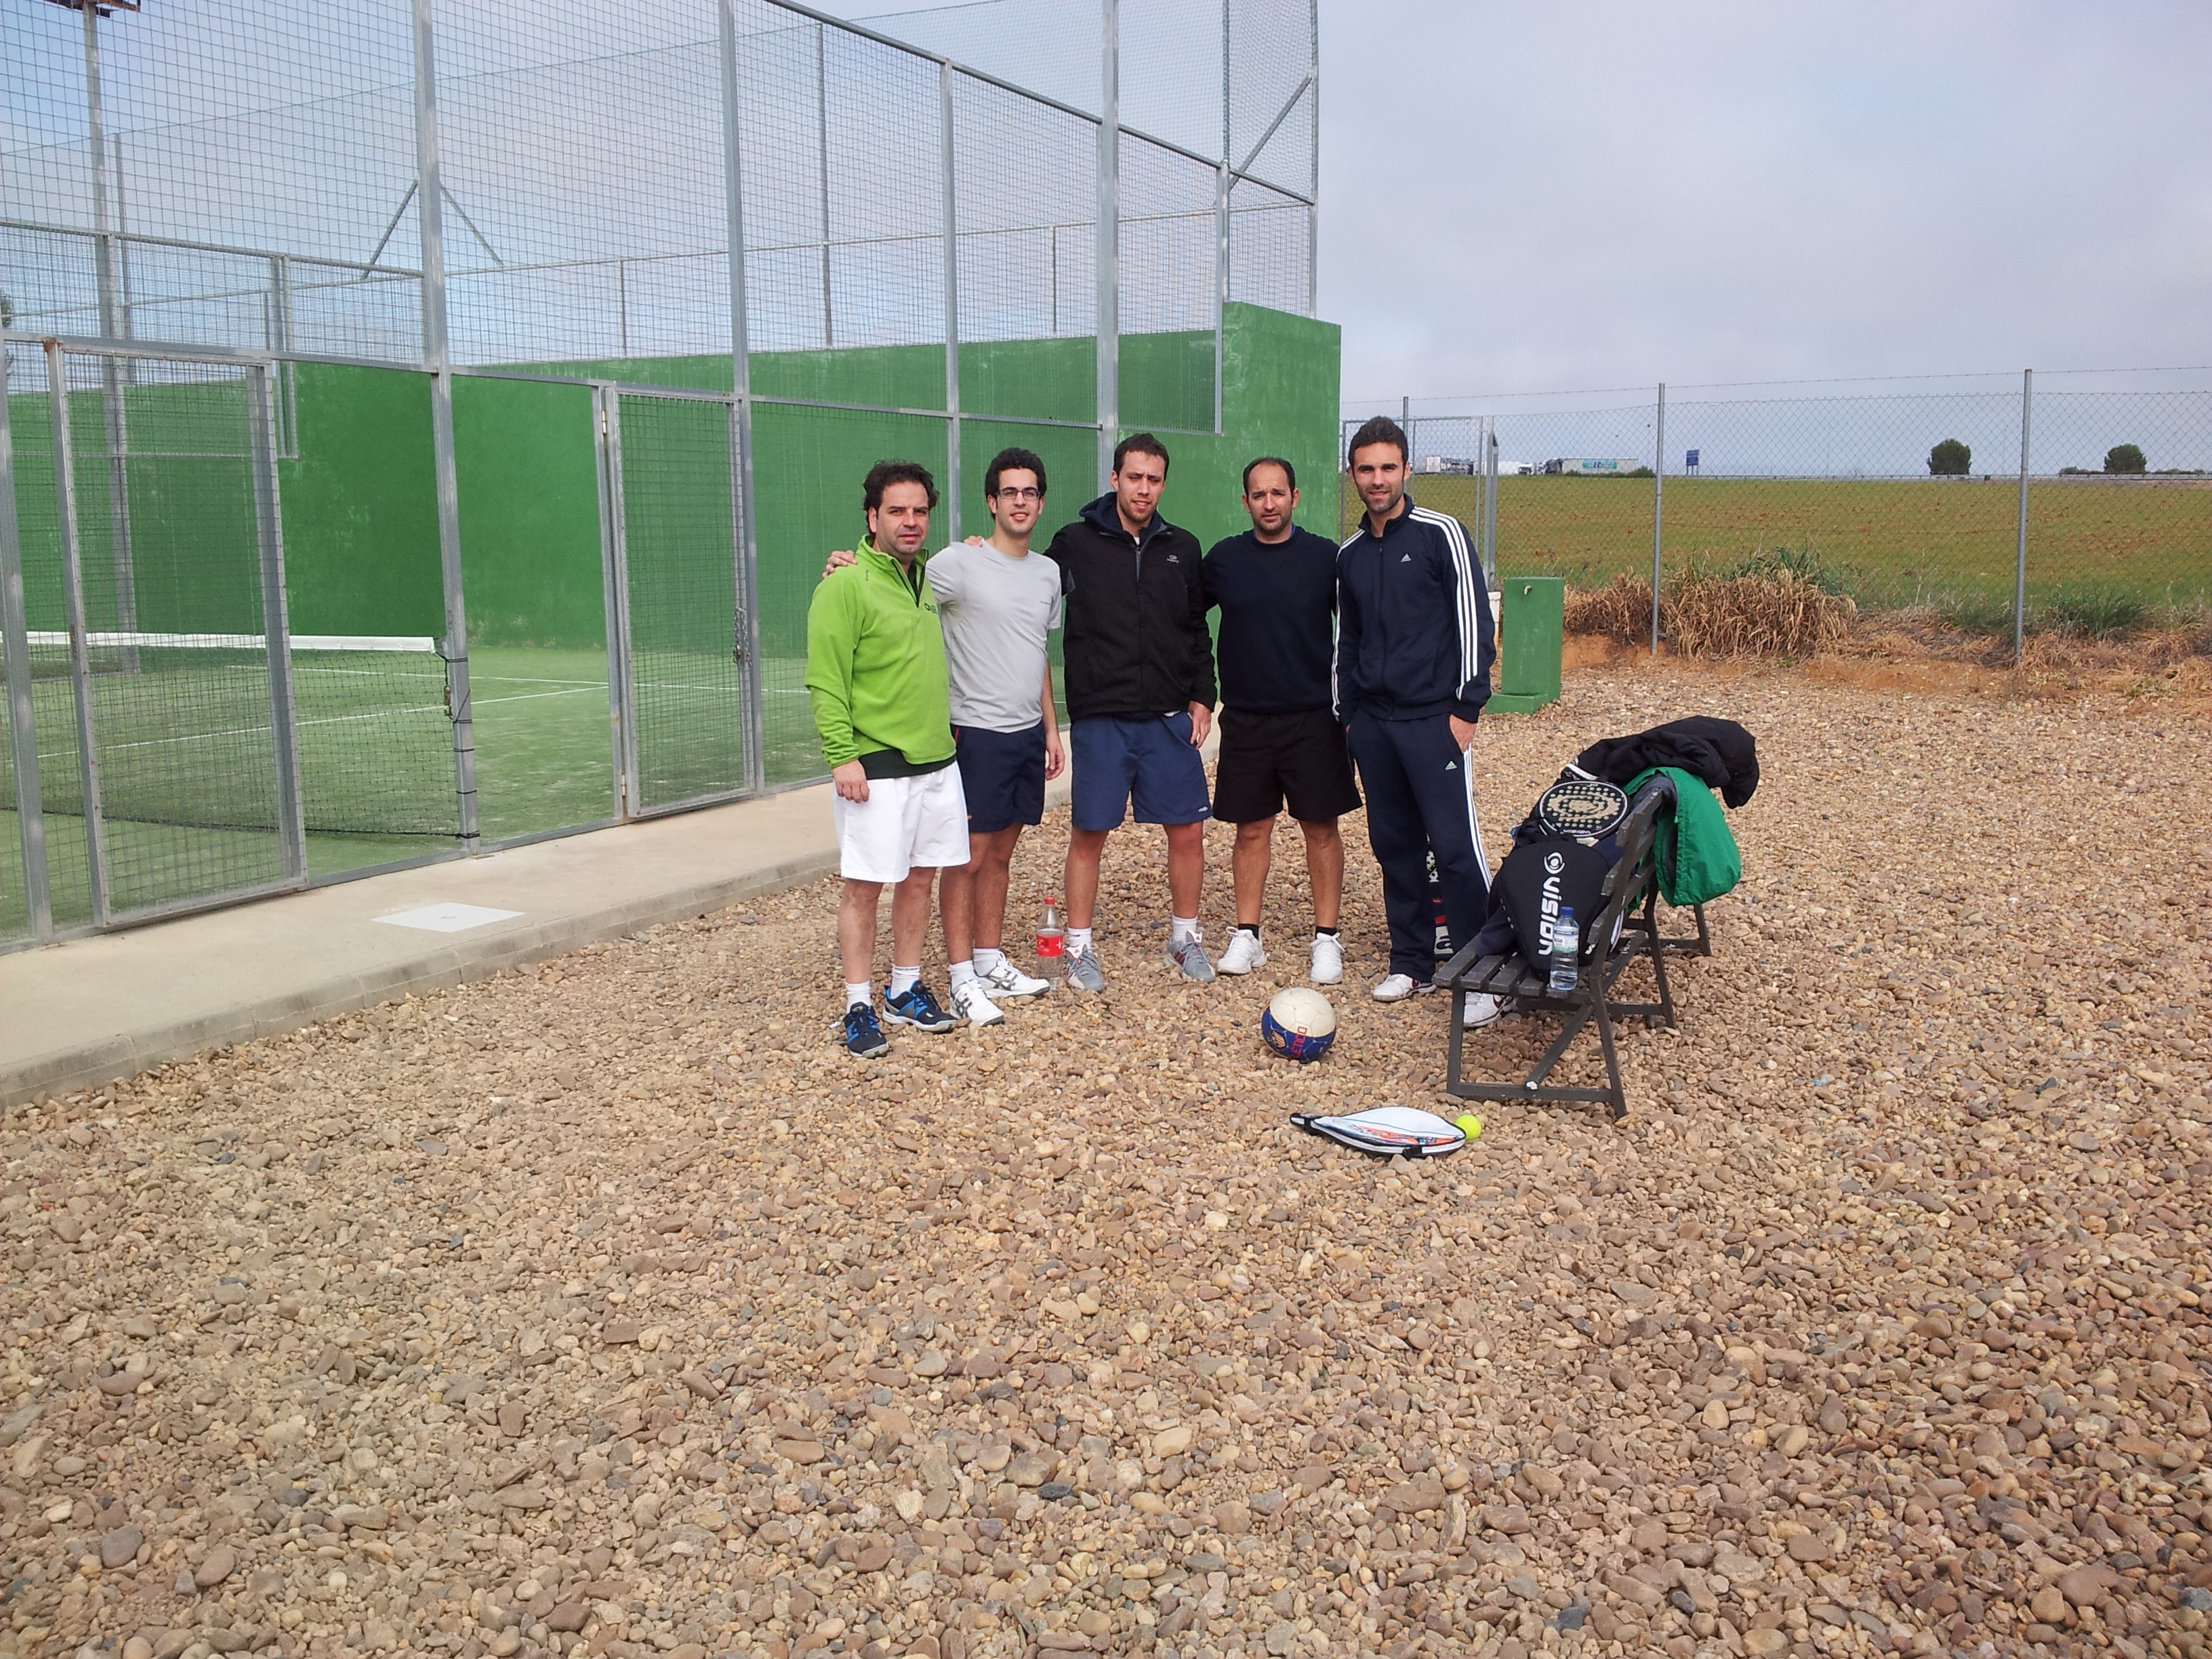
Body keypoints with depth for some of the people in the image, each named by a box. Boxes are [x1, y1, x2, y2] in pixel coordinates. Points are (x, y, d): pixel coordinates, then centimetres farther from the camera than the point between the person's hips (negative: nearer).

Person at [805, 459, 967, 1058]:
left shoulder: (927, 579, 13)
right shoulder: (845, 586, -11)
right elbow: (826, 682, -15)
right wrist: (842, 755, -20)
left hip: (936, 761, 7)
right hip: (875, 767, -7)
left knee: (920, 877, 13)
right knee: (865, 886, -1)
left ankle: (906, 990, 26)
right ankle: (859, 1006, 9)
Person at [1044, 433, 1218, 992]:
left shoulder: (1182, 548, 9)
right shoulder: (1076, 545, -1)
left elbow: (1197, 630, 14)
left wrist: (1202, 696, 6)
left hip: (1170, 719, 3)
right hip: (1099, 719, -3)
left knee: (1188, 830, 5)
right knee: (1088, 834, 2)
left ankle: (1184, 936, 24)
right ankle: (1080, 947, 16)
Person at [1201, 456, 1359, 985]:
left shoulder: (1325, 557, -2)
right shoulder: (1223, 559, 3)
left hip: (1314, 718, -1)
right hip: (1245, 719, 2)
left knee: (1321, 828, 3)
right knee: (1252, 830, 6)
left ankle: (1327, 938, 12)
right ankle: (1247, 936, 16)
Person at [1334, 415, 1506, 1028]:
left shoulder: (1439, 534, -4)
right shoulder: (1350, 554, 13)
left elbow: (1473, 619, -7)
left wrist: (1467, 706, -11)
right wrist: (1347, 713, 16)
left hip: (1433, 720, -6)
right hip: (1373, 724, 6)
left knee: (1456, 848, -9)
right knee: (1394, 846, 10)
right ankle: (1411, 962, 21)